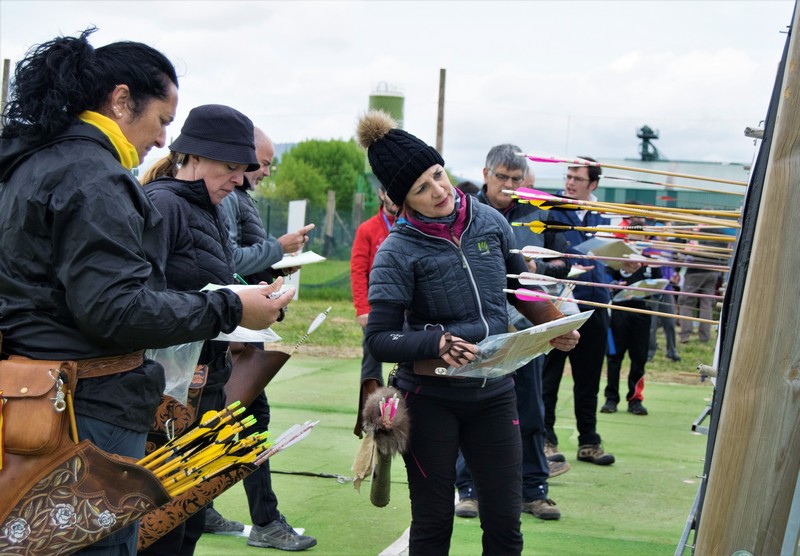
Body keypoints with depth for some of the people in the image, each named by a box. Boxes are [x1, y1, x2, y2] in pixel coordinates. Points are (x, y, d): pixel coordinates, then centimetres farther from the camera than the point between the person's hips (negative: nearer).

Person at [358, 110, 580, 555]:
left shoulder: (490, 222, -1)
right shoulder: (399, 251, -13)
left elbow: (522, 287, 15)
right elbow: (378, 339, -14)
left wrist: (556, 327, -2)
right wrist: (436, 343, -29)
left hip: (494, 395, 4)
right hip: (430, 399, -4)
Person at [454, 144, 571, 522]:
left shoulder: (537, 214, 8)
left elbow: (563, 263, 11)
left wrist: (536, 267, -8)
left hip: (525, 325, 2)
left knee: (529, 409, 8)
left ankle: (533, 490, 17)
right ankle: (468, 488, 14)